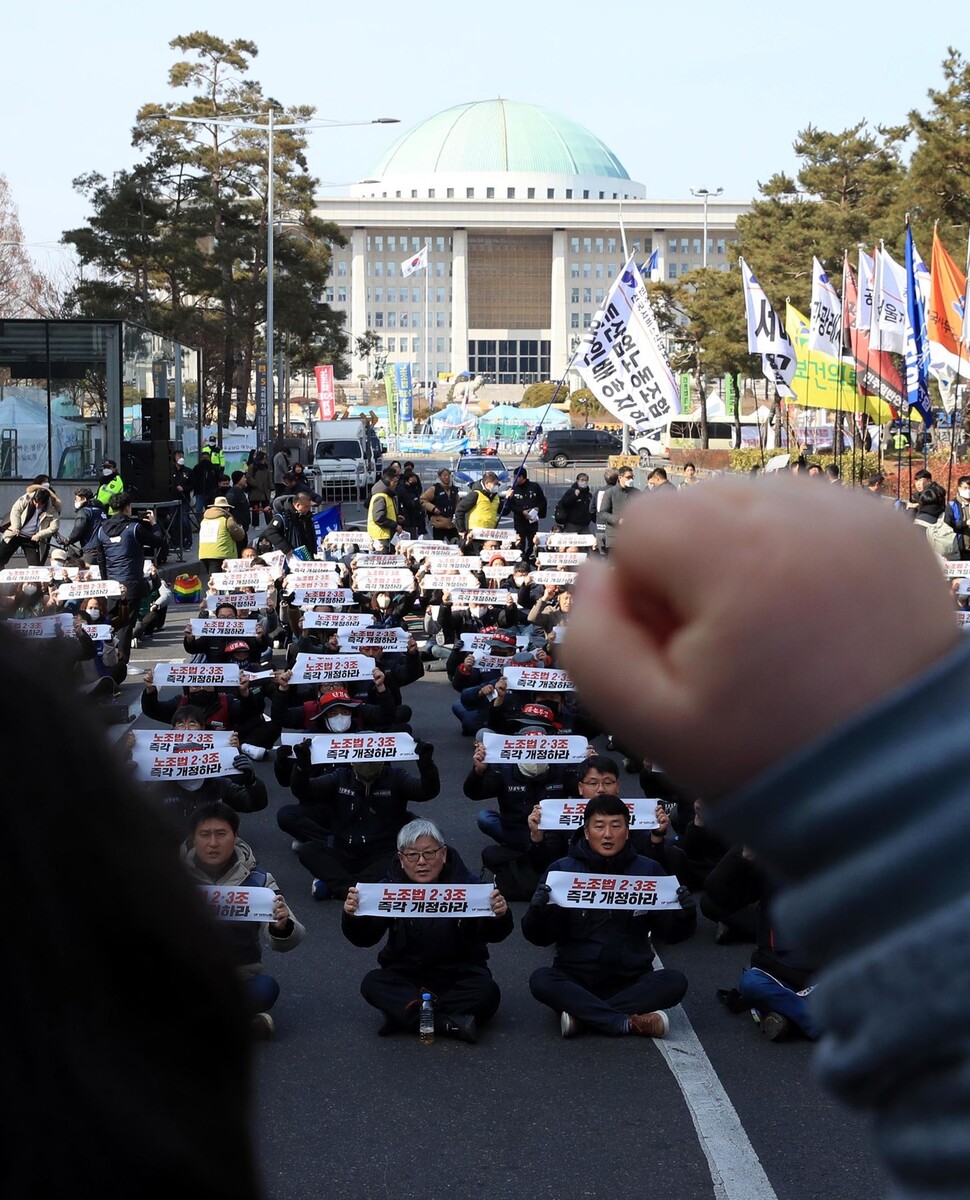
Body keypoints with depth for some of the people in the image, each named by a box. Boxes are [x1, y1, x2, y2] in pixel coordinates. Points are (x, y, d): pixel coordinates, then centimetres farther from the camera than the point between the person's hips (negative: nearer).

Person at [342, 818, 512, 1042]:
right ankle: (451, 1023, -33)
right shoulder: (390, 888, -7)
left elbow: (493, 935, -19)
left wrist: (500, 918, -43)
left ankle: (405, 1014, -26)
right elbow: (365, 938, -14)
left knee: (487, 992, -31)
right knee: (372, 984, -27)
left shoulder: (466, 883, -11)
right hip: (406, 975, 1)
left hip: (460, 975, -1)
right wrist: (352, 918, -36)